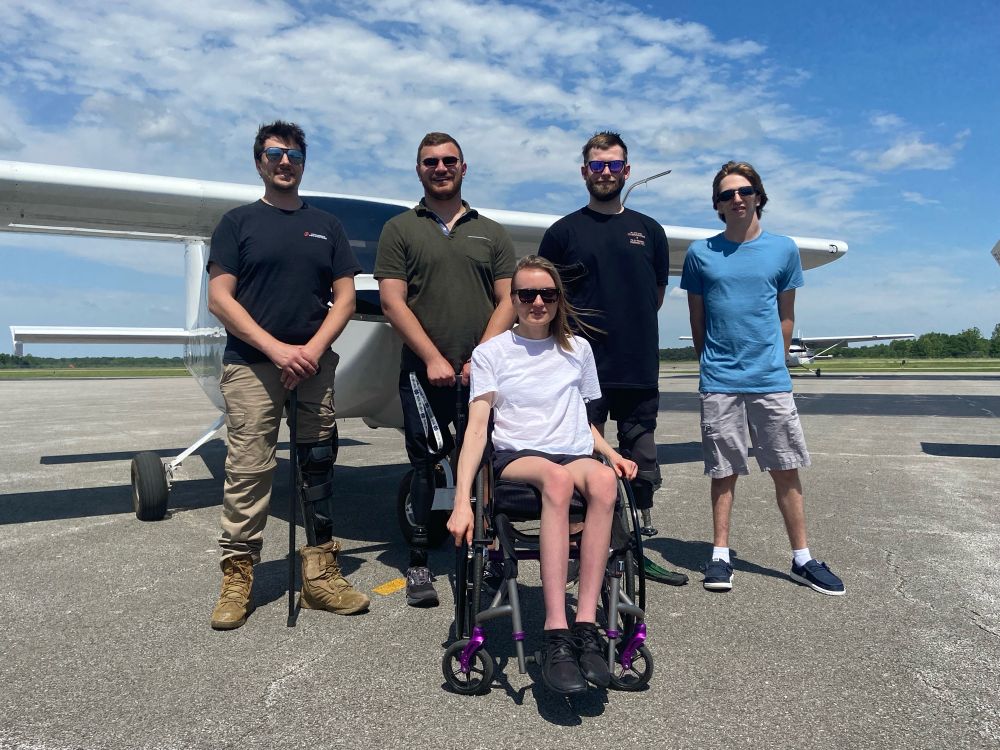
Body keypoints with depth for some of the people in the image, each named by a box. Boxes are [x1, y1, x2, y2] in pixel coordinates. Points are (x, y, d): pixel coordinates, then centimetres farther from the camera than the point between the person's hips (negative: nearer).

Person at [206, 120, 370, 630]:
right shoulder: (238, 222, 10)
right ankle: (237, 578, 5)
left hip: (315, 364, 3)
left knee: (318, 468, 3)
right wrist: (276, 348, -12)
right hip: (252, 364, -2)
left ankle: (320, 574, 11)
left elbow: (345, 298, 9)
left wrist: (312, 349, -7)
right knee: (248, 470, -6)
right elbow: (220, 299, 0)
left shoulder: (326, 226, 17)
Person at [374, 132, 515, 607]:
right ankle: (418, 564, 12)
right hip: (424, 373, -1)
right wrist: (433, 358, -9)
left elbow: (508, 301, 7)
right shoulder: (400, 229, 10)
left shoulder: (491, 233, 15)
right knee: (424, 466, 1)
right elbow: (392, 301, 0)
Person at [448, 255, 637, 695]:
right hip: (517, 458, -3)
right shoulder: (492, 352, 9)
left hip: (575, 454, 3)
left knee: (604, 480, -35)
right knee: (557, 477, -39)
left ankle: (586, 625, -34)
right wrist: (462, 500, -13)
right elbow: (477, 427, -1)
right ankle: (557, 635, -40)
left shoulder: (577, 349, 20)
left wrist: (611, 453, 5)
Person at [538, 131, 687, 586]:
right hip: (583, 368, -2)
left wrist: (630, 326, 8)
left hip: (640, 369, 3)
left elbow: (657, 293, 19)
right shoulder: (563, 231, 6)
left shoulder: (649, 231, 13)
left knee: (640, 461, 9)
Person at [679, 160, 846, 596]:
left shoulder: (783, 249, 6)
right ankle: (720, 555, 17)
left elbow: (786, 315, 12)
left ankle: (802, 559, 17)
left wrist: (773, 362, 10)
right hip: (719, 383, 0)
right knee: (724, 472, 6)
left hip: (771, 380, 1)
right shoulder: (700, 253, 4)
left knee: (786, 470, 5)